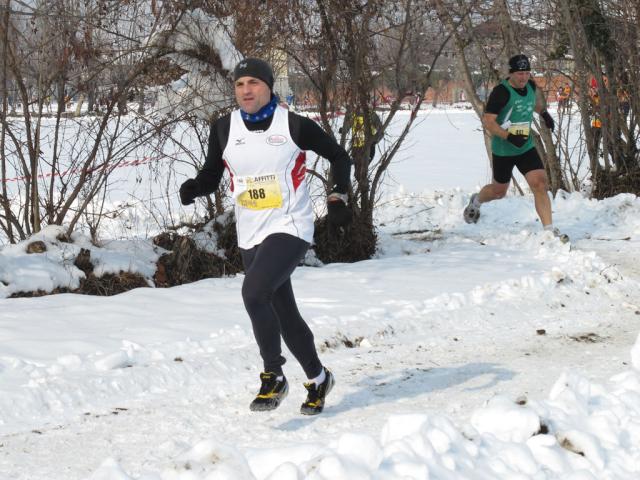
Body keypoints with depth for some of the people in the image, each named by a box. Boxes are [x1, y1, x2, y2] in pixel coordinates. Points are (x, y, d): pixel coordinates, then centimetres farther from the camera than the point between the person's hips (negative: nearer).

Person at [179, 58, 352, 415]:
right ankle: (318, 378, 33)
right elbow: (211, 177, 9)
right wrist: (193, 189, -12)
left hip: (290, 228, -5)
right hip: (251, 235, 5)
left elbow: (340, 157, 6)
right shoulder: (224, 129, 2)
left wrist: (338, 198, -4)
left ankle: (274, 377, -14)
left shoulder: (294, 125, -7)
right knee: (283, 313, 13)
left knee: (254, 293, -26)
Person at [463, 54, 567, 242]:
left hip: (526, 147, 5)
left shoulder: (530, 86, 2)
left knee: (540, 184, -13)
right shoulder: (501, 92, -21)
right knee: (499, 191, 13)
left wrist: (543, 112, 13)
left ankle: (549, 230, -12)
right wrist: (509, 137, -34)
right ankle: (475, 202, 47)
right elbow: (488, 120, -25)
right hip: (503, 150, -5)